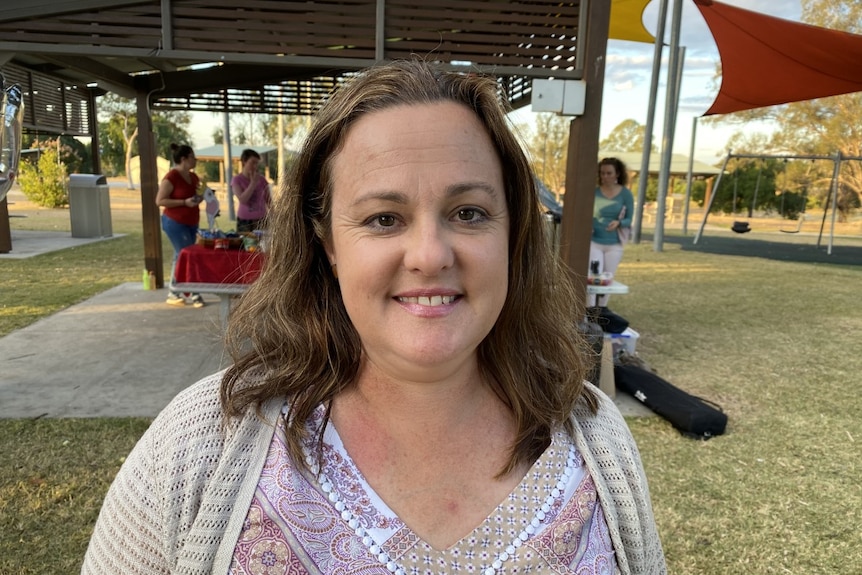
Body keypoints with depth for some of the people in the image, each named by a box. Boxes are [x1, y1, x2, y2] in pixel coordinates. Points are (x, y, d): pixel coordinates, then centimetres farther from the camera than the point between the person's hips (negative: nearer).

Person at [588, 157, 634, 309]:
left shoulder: (626, 194, -3)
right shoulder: (594, 192, -2)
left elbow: (629, 219, 0)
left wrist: (618, 223, -20)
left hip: (614, 244, 1)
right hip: (594, 241, 0)